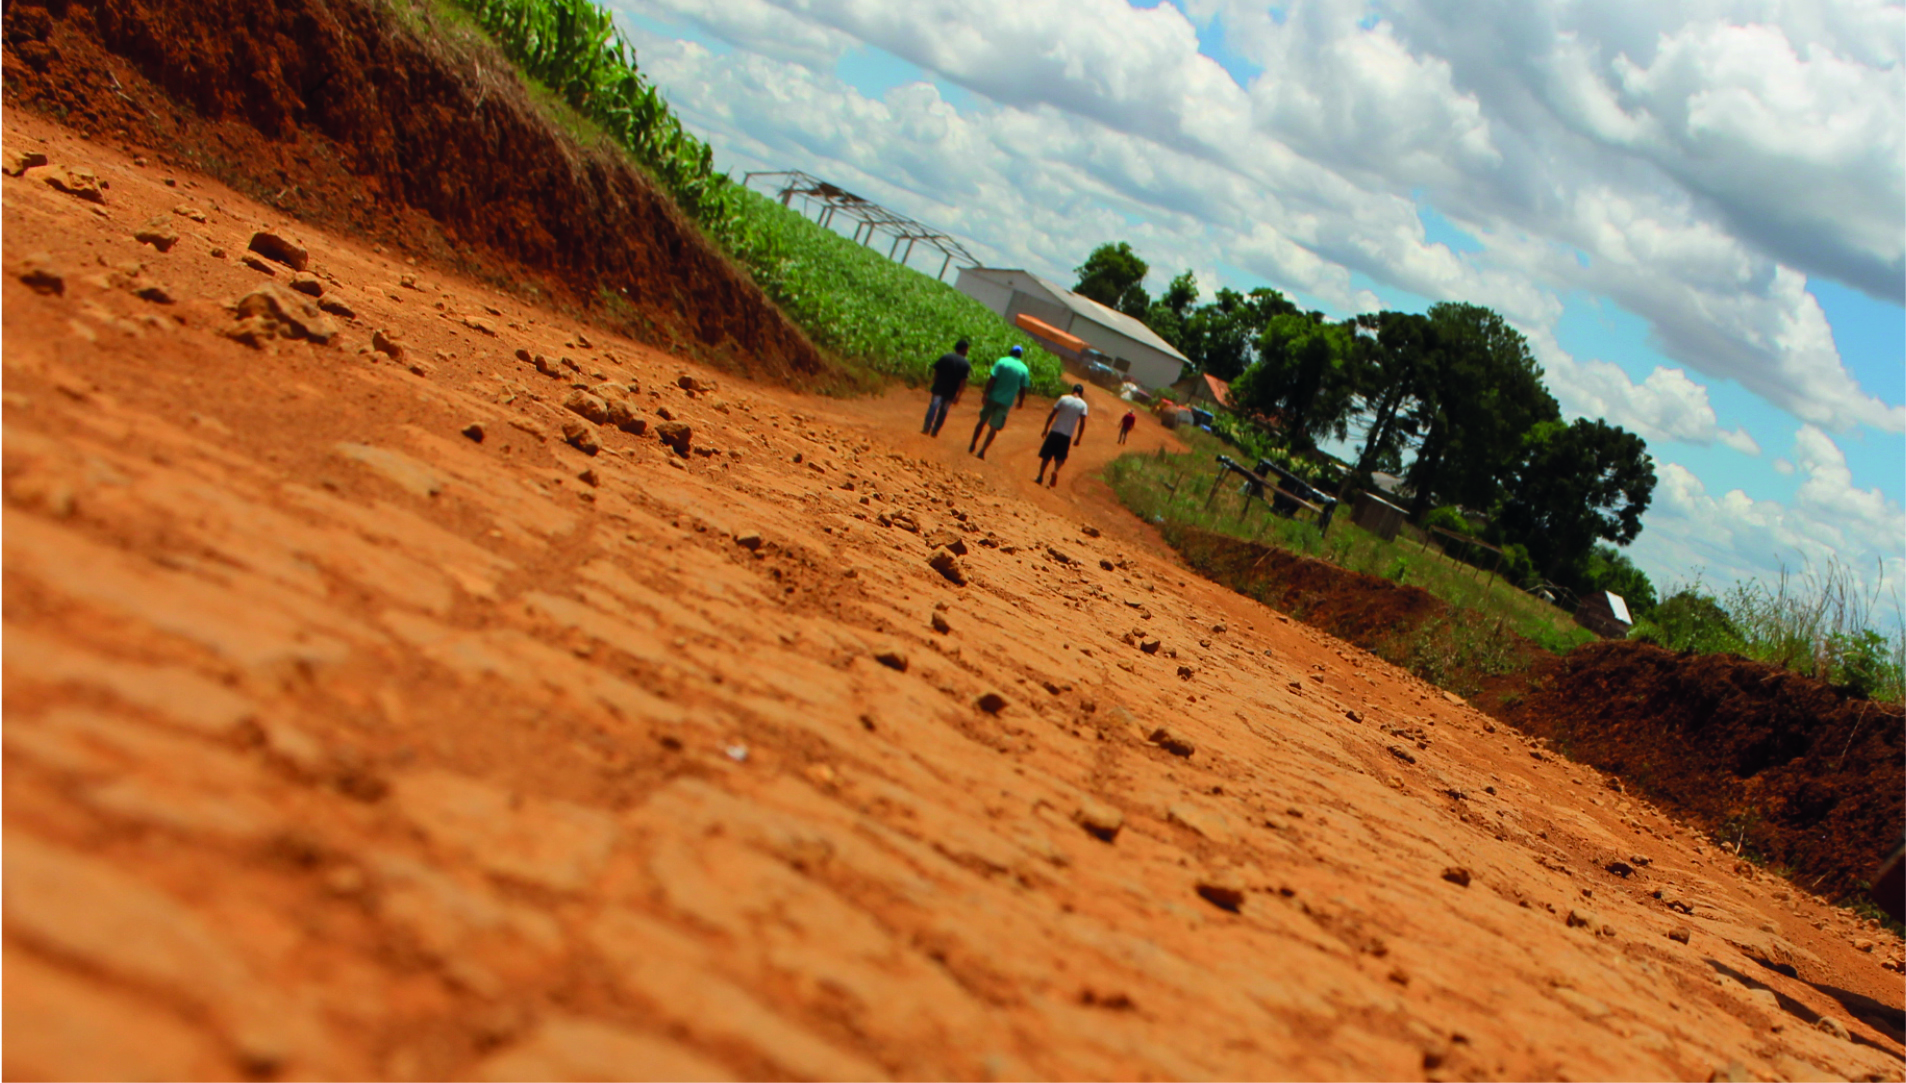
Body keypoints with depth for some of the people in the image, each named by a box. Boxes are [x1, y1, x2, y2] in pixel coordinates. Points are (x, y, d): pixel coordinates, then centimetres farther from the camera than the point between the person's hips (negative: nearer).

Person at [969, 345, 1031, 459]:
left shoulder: (1001, 362, -2)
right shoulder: (1024, 369, 1)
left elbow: (992, 379, -9)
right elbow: (1023, 389, 1)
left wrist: (985, 394, -6)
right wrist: (1021, 402, 14)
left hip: (993, 398, 0)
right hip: (1006, 402, 0)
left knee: (982, 421, 16)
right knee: (994, 428, 7)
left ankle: (972, 445, 22)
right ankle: (982, 451, 3)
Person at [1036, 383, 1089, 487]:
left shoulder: (1063, 399, -1)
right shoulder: (1083, 405, 0)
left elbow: (1052, 414, -2)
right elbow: (1082, 423, -5)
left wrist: (1046, 429, 5)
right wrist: (1078, 438, 1)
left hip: (1054, 432, 0)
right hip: (1067, 435, 0)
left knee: (1046, 455, 10)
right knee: (1060, 457, 11)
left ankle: (1040, 476, 6)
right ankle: (1056, 471, -17)